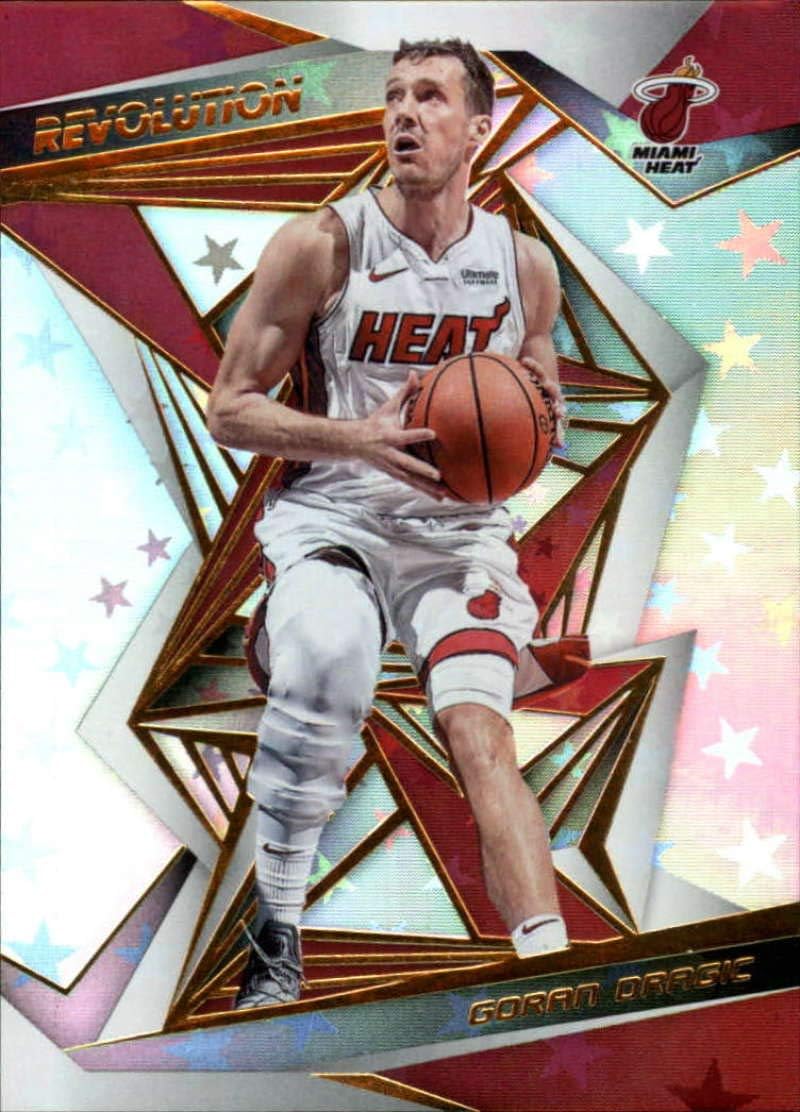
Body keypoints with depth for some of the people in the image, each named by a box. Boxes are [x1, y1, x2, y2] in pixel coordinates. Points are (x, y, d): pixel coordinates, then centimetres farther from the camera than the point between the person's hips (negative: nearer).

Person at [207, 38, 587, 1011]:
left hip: (459, 528, 3)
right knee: (324, 661, -30)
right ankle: (277, 931, -10)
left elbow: (544, 401, 21)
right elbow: (227, 410, -4)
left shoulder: (525, 267, 6)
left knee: (478, 729, -16)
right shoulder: (320, 245, -5)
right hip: (329, 516, -2)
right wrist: (360, 437, -19)